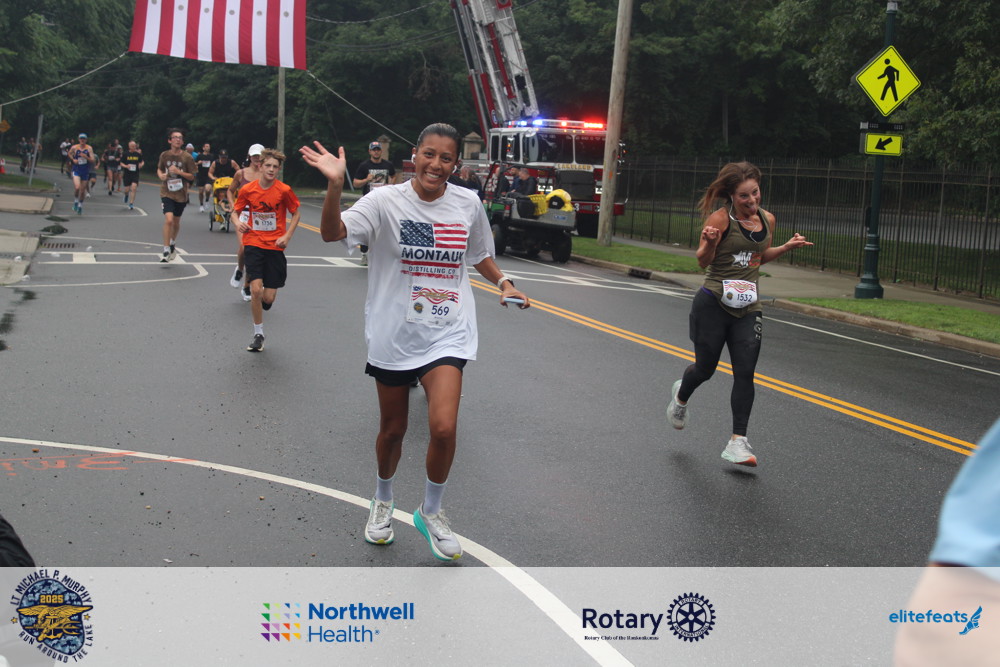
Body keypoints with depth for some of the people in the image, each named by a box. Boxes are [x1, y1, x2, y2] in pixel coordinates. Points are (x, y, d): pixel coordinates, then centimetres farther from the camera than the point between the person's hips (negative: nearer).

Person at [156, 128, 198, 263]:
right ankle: (166, 251, -10)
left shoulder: (187, 157, -6)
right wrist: (161, 175, -9)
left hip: (181, 194, 1)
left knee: (176, 222, 14)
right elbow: (159, 169, 14)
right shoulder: (165, 155, -2)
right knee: (168, 220, -18)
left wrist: (179, 172, -17)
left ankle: (173, 243, 43)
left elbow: (192, 177, -2)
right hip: (166, 192, -1)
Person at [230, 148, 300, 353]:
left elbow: (296, 214, 5)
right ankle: (258, 334, 4)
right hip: (253, 243, 0)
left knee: (268, 298, -2)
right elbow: (235, 211, 10)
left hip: (275, 246, 0)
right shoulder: (248, 190, -3)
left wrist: (287, 236, -7)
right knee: (256, 289, -14)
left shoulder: (284, 190, -6)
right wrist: (238, 222, -13)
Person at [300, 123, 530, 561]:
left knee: (444, 428, -15)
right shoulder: (386, 201, -9)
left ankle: (431, 512, 12)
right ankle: (382, 502, 42)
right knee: (393, 430, 12)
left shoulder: (468, 204, 0)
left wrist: (503, 283, 2)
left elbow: (479, 255, 18)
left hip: (446, 335, 1)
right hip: (393, 335, -1)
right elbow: (332, 233, -23)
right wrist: (335, 184, -37)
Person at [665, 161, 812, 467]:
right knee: (705, 368, 9)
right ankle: (681, 395, 44)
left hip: (747, 308, 4)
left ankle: (737, 441, 1)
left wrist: (787, 246, 8)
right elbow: (703, 261, -9)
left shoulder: (767, 219, 7)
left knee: (745, 373, -5)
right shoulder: (720, 219, -10)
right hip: (713, 304, -4)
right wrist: (709, 242, -29)